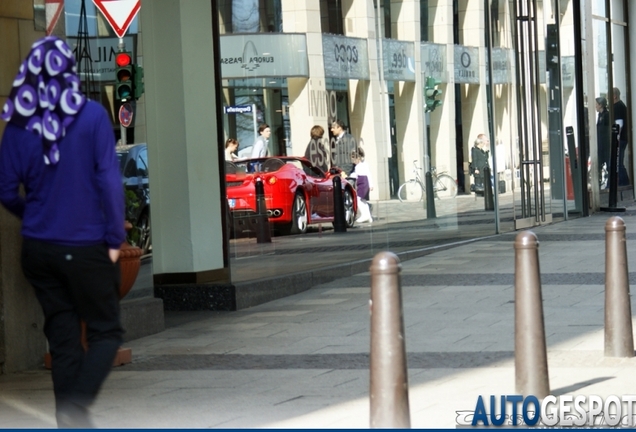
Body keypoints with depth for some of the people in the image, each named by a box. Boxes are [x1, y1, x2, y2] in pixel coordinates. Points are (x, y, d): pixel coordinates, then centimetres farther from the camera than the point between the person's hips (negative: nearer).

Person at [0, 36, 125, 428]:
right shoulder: (92, 115, -9)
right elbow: (109, 180, -13)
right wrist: (116, 238, -6)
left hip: (39, 248, 4)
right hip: (87, 246, -4)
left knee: (63, 339, 12)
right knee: (106, 332, 7)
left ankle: (72, 424, 14)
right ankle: (75, 407, -15)